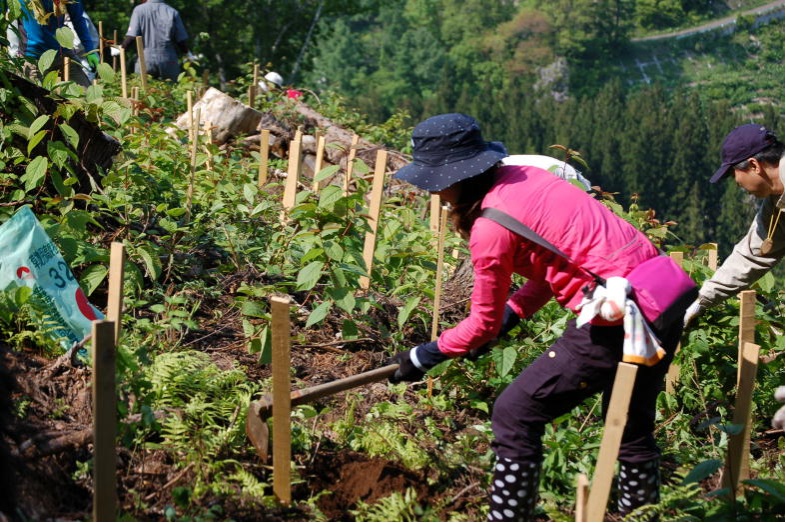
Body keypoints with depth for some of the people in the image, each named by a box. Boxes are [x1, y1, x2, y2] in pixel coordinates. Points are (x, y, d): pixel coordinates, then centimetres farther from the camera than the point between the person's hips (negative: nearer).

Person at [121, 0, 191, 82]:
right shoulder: (173, 12, 2)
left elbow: (131, 37, -6)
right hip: (168, 61, 1)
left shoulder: (139, 10, -1)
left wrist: (121, 48, 11)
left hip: (146, 60, -1)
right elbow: (182, 40, 2)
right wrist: (188, 54, 19)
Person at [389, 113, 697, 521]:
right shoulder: (524, 176, 8)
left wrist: (423, 357, 9)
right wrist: (509, 315, 11)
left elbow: (485, 324, -3)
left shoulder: (491, 227, -15)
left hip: (620, 316, -9)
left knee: (514, 416, 4)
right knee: (632, 422, 27)